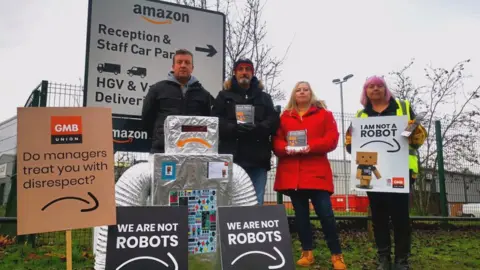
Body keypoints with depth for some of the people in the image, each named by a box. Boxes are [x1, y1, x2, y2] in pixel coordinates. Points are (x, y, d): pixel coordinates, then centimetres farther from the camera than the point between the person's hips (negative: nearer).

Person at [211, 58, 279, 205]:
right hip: (232, 157, -1)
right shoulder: (224, 96, 16)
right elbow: (215, 121, 2)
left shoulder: (264, 97, 21)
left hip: (258, 158, 2)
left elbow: (273, 121, 6)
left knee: (256, 203, 2)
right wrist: (234, 128, -17)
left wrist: (258, 128, -15)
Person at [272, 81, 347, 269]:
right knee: (301, 214, 9)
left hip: (316, 172, -3)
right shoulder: (285, 116, 14)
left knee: (325, 213, -7)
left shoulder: (324, 114, 9)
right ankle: (307, 253, 20)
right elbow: (276, 142, 8)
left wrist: (311, 146, -18)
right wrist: (286, 148, -14)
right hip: (291, 173, 3)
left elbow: (332, 139, -3)